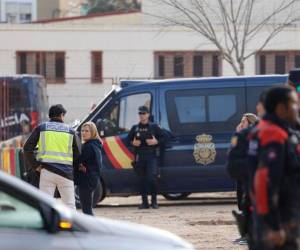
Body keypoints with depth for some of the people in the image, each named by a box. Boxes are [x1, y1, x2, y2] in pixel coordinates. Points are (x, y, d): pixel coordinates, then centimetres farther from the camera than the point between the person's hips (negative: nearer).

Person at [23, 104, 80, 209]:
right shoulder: (70, 131, 10)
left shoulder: (41, 128, 7)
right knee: (70, 205, 7)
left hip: (47, 170, -1)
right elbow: (77, 154, 12)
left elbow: (27, 148, -1)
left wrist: (35, 165, 2)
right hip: (66, 172, 1)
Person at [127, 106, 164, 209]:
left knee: (152, 178, -13)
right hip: (139, 157, 3)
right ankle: (144, 202, 10)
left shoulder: (154, 127, 5)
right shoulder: (135, 128, 13)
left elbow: (162, 138, 5)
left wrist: (156, 141, -13)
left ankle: (154, 200, -2)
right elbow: (128, 139, 17)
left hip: (151, 155, -3)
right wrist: (133, 143, -4)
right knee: (142, 179, 4)